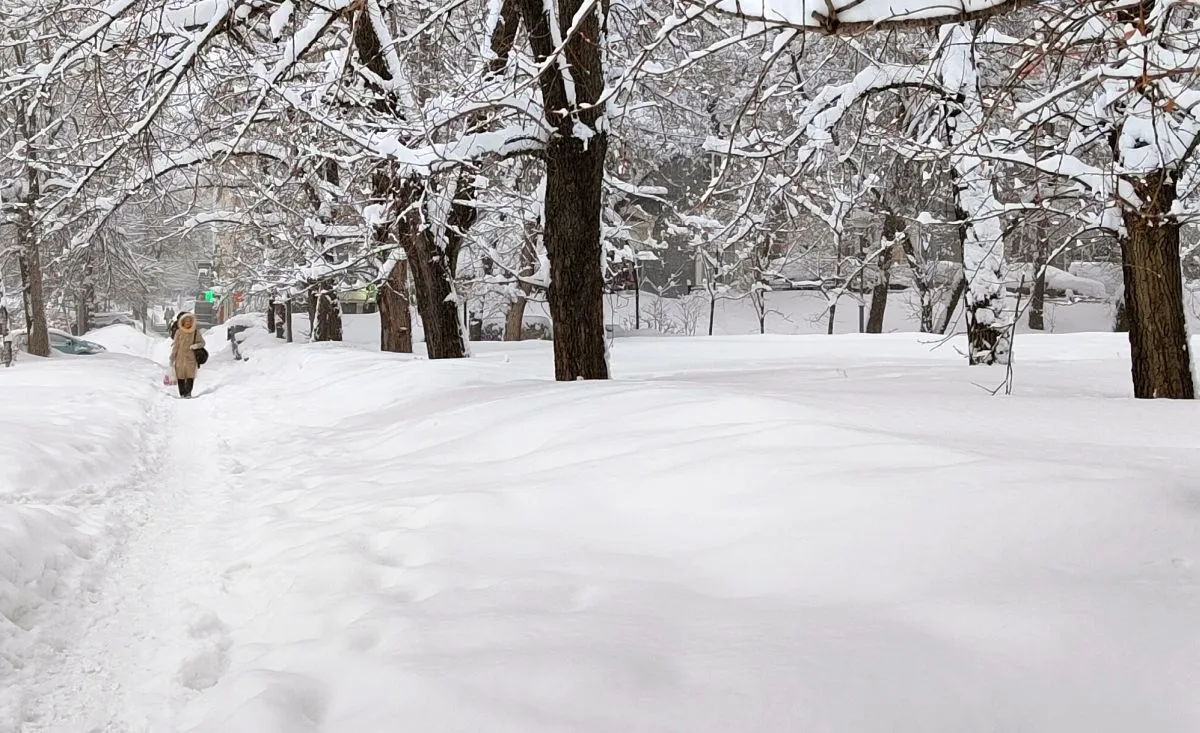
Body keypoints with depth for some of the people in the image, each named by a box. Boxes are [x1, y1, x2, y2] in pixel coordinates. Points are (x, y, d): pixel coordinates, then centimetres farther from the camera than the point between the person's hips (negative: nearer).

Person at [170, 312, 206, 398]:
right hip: (180, 357, 1)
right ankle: (182, 393, 11)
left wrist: (196, 345, -13)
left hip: (191, 357, -1)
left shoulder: (196, 332, 2)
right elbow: (175, 345, 6)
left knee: (190, 375, -12)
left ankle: (188, 393, -8)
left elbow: (202, 343, 9)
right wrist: (172, 358, 4)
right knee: (180, 376, 1)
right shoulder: (178, 332, 2)